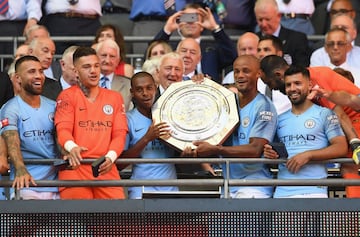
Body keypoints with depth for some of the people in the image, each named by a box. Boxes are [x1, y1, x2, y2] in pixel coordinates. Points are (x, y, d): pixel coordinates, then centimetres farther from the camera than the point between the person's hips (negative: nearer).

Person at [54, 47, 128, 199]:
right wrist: (72, 148, -29)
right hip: (75, 166, -3)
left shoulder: (115, 98, 18)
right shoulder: (67, 96, 9)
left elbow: (120, 133, 9)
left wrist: (110, 156, -12)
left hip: (106, 169, 3)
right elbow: (63, 129, -5)